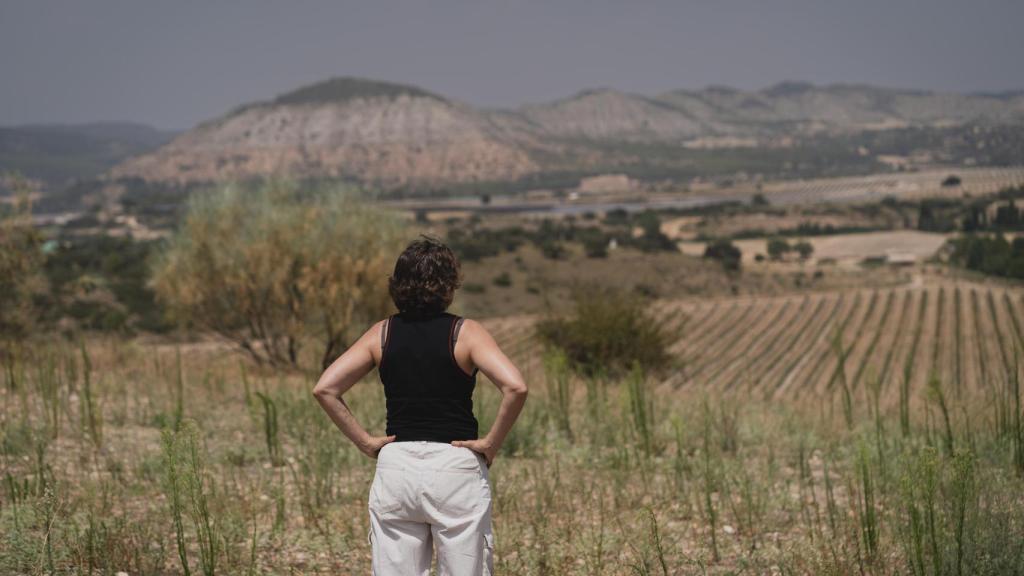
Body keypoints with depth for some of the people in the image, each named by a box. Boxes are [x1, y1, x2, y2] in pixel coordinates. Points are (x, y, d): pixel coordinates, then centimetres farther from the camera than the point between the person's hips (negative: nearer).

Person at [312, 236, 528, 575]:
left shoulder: (383, 334, 5)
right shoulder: (464, 333, -4)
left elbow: (325, 389, -2)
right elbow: (515, 387, -18)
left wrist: (365, 442, 2)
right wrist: (492, 443, -7)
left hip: (395, 468, 3)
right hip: (457, 468, -3)